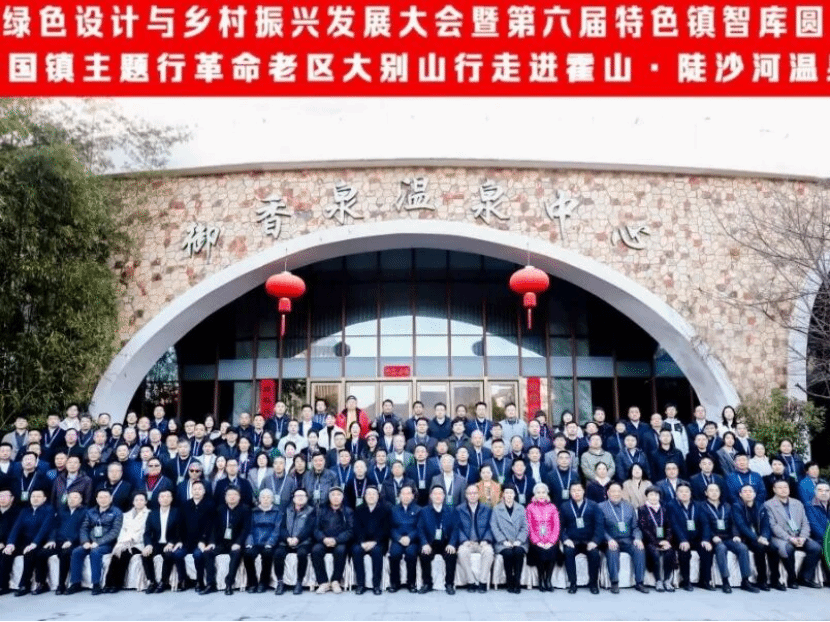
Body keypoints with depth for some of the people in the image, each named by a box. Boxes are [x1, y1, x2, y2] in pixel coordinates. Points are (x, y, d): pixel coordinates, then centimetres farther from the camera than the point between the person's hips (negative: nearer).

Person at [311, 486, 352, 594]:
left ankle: (336, 581, -19)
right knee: (316, 550, -30)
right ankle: (323, 582, -21)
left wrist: (336, 540, -19)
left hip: (340, 542, -2)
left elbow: (350, 530, -3)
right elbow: (316, 528, 4)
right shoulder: (321, 510, 15)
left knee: (340, 550, -34)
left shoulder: (348, 511, 10)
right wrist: (324, 539, -18)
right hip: (323, 541, 2)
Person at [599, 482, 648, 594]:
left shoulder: (629, 507, 18)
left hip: (627, 540, 3)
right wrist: (609, 540, -20)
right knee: (612, 550, -35)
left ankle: (639, 582, -18)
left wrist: (637, 538, -7)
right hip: (611, 541, -3)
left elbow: (635, 527, 14)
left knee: (639, 549, -26)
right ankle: (614, 583, -25)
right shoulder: (601, 507, 6)